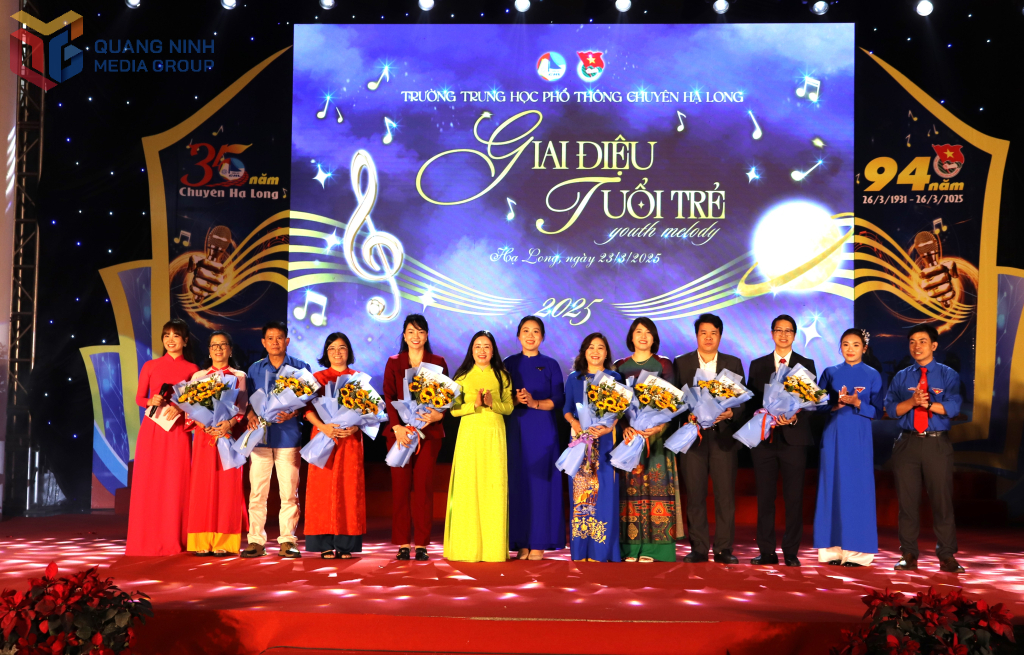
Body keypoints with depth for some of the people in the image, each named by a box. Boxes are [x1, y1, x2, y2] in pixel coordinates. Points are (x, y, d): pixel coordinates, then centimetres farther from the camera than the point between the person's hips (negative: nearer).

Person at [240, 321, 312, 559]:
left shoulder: (300, 367, 7)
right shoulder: (255, 369, 14)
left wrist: (292, 413, -15)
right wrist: (251, 415, -9)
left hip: (288, 435, -1)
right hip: (261, 435, 2)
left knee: (289, 492, -1)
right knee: (257, 491, 0)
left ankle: (287, 540, 7)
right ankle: (256, 541, 7)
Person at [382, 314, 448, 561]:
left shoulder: (438, 362, 10)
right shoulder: (393, 363, 10)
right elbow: (388, 397, 2)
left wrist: (438, 414, -15)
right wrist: (397, 426, -12)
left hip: (428, 431, 0)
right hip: (399, 430, 0)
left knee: (423, 486, -2)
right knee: (400, 485, -1)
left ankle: (421, 544, 3)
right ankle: (402, 544, 5)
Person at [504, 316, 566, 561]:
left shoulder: (550, 365, 6)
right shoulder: (509, 363, 9)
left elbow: (559, 400, -1)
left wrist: (534, 402, -15)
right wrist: (516, 400, -15)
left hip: (543, 430, -1)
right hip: (515, 429, 1)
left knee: (540, 482, -3)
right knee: (518, 483, -1)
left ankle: (539, 543, 3)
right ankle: (522, 542, 6)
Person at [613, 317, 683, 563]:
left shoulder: (664, 365, 7)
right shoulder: (620, 367, 12)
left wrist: (656, 427, -15)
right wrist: (624, 428, -11)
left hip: (656, 434, -1)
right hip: (627, 432, 1)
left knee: (656, 485, -6)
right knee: (629, 486, -3)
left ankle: (652, 547, -3)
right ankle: (631, 547, 1)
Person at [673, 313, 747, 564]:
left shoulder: (733, 363, 10)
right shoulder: (681, 363, 8)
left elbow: (743, 400, 6)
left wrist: (730, 413, -13)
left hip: (723, 436, 1)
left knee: (725, 494, 0)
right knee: (695, 494, 2)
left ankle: (724, 549, 9)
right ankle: (698, 548, 10)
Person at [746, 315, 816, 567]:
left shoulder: (806, 364, 8)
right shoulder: (757, 365, 13)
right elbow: (751, 399, 9)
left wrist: (795, 417, -17)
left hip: (793, 437, -1)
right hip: (764, 437, 2)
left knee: (794, 498, 1)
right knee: (765, 497, 4)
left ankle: (791, 553, 9)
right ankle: (767, 551, 11)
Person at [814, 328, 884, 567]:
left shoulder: (872, 375, 5)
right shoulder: (830, 373, 9)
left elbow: (877, 411, 0)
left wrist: (856, 402, -17)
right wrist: (835, 404, -14)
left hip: (859, 438, -1)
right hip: (833, 436, 2)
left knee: (858, 489, -2)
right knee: (832, 487, 1)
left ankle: (857, 550, 5)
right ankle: (833, 548, 8)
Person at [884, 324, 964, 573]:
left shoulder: (948, 375, 5)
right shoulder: (901, 377, 12)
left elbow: (952, 407, -9)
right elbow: (891, 408, -1)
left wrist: (927, 403, -16)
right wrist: (913, 401, -16)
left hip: (937, 443, -2)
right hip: (907, 443, 2)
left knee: (942, 500, 0)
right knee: (907, 500, 3)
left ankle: (947, 557, 11)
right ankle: (909, 555, 12)